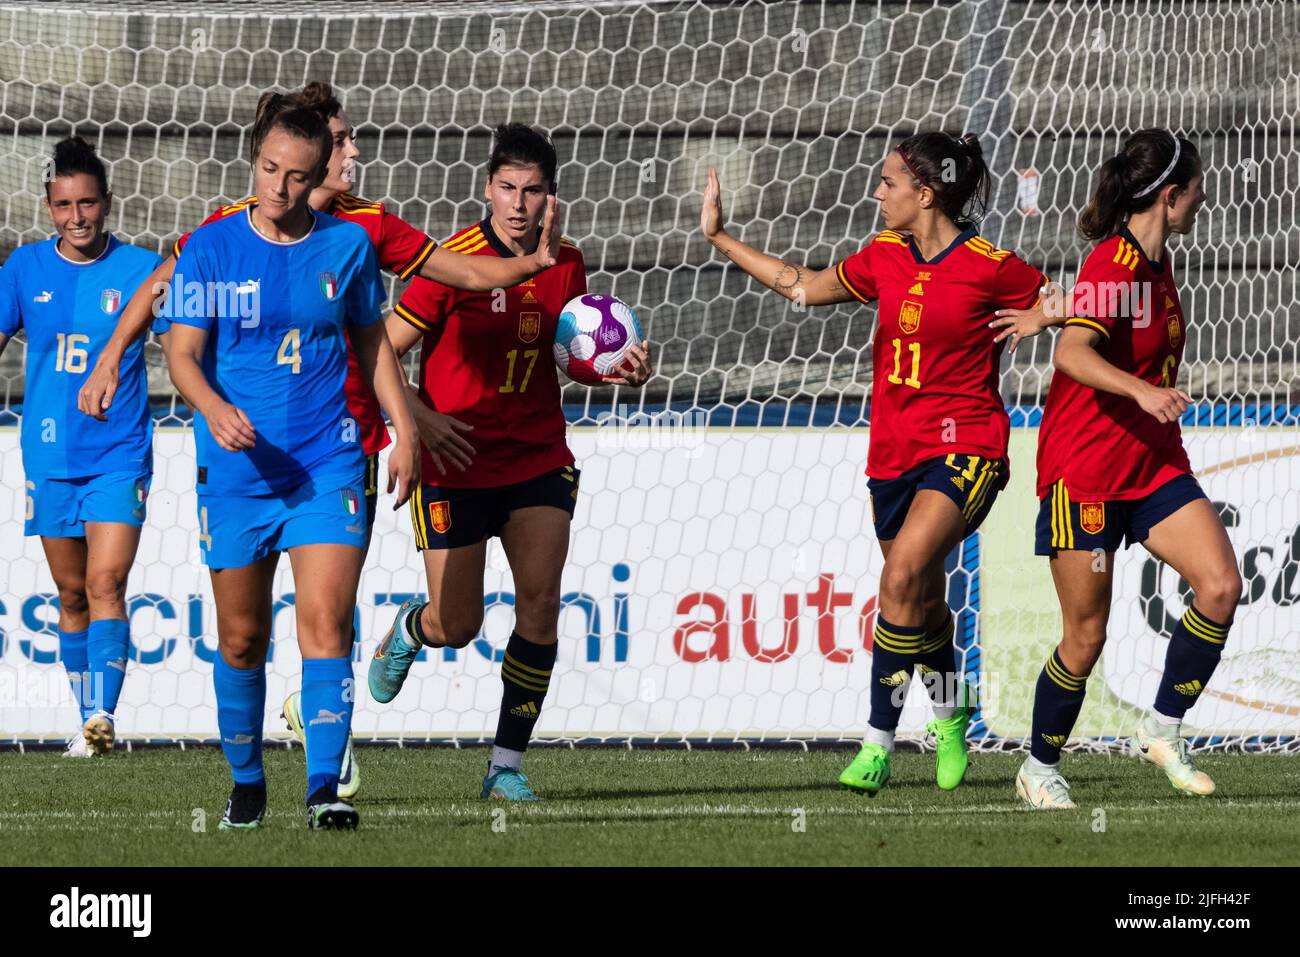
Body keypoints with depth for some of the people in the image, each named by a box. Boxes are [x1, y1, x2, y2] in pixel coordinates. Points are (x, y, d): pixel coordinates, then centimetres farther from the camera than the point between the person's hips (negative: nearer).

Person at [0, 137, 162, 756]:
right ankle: (88, 721, 20)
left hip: (119, 455, -3)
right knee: (72, 592, 10)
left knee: (105, 583, -16)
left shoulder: (139, 269, -3)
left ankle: (103, 713, -26)